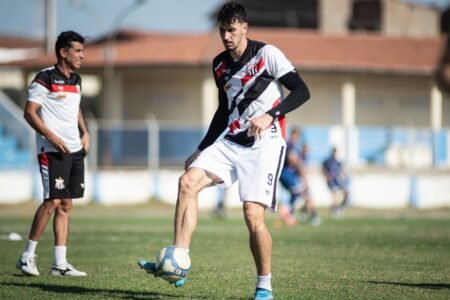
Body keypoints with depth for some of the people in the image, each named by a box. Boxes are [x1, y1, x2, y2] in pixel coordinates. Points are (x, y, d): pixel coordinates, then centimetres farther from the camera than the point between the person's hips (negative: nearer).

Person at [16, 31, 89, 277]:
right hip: (52, 151, -8)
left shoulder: (75, 80, 14)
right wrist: (52, 137, -20)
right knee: (52, 201, -13)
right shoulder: (45, 79, -9)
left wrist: (84, 132, 12)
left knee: (66, 205, 5)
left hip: (75, 149, 8)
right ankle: (27, 256, -1)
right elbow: (29, 112, -12)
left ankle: (60, 264, 6)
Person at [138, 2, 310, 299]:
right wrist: (201, 149, 23)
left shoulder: (267, 54, -7)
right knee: (188, 181, -16)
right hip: (232, 141, 6)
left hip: (265, 142, -6)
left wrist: (270, 115, -27)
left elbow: (302, 91, -13)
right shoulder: (220, 64, 13)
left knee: (253, 215, -16)